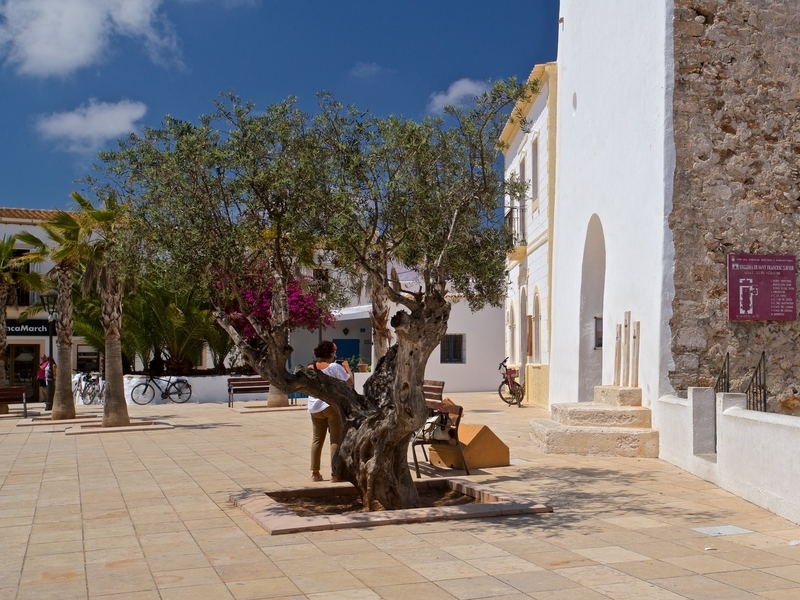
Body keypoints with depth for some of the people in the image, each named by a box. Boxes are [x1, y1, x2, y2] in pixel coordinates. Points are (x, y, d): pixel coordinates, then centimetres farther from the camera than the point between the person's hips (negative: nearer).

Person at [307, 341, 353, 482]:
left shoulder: (310, 368, 3)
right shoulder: (335, 367, -12)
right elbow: (349, 381, -10)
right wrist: (347, 368, 5)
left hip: (315, 408, 5)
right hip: (333, 406, -5)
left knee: (317, 439, 12)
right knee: (336, 440, 1)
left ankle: (315, 472, 13)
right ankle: (335, 473, 0)